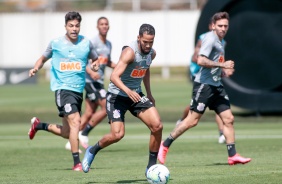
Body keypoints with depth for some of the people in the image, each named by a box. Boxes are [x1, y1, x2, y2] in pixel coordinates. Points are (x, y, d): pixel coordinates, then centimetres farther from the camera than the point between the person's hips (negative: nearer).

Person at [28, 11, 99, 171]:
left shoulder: (86, 43, 4)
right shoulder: (56, 44, -1)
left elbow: (95, 59, 17)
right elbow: (43, 58, 14)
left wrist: (96, 64, -7)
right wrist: (36, 68, -5)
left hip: (79, 90, 5)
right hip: (62, 88, -5)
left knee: (67, 133, 13)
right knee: (75, 121, -23)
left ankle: (39, 125, 40)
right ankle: (77, 163, -19)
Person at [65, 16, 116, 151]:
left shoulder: (108, 44, 15)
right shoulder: (93, 42, -11)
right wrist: (91, 72, -29)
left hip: (98, 81, 8)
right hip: (90, 80, -8)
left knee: (89, 113, 7)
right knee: (107, 108, -14)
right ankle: (84, 134, -4)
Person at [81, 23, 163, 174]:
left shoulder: (151, 53, 0)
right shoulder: (130, 52, -25)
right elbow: (114, 76, -35)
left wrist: (149, 94, 23)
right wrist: (128, 91, -51)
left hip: (136, 95, 6)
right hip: (117, 95, -6)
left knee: (157, 126, -13)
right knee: (117, 134, -19)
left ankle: (151, 167, 1)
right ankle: (92, 151, 13)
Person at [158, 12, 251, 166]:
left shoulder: (220, 42, 18)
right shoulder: (210, 38, -11)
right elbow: (201, 60, -23)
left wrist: (224, 72, 12)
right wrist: (222, 65, -20)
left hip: (216, 86, 9)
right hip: (204, 84, -9)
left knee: (228, 119, 2)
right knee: (193, 120, -7)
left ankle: (232, 156, 4)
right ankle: (164, 145, 4)